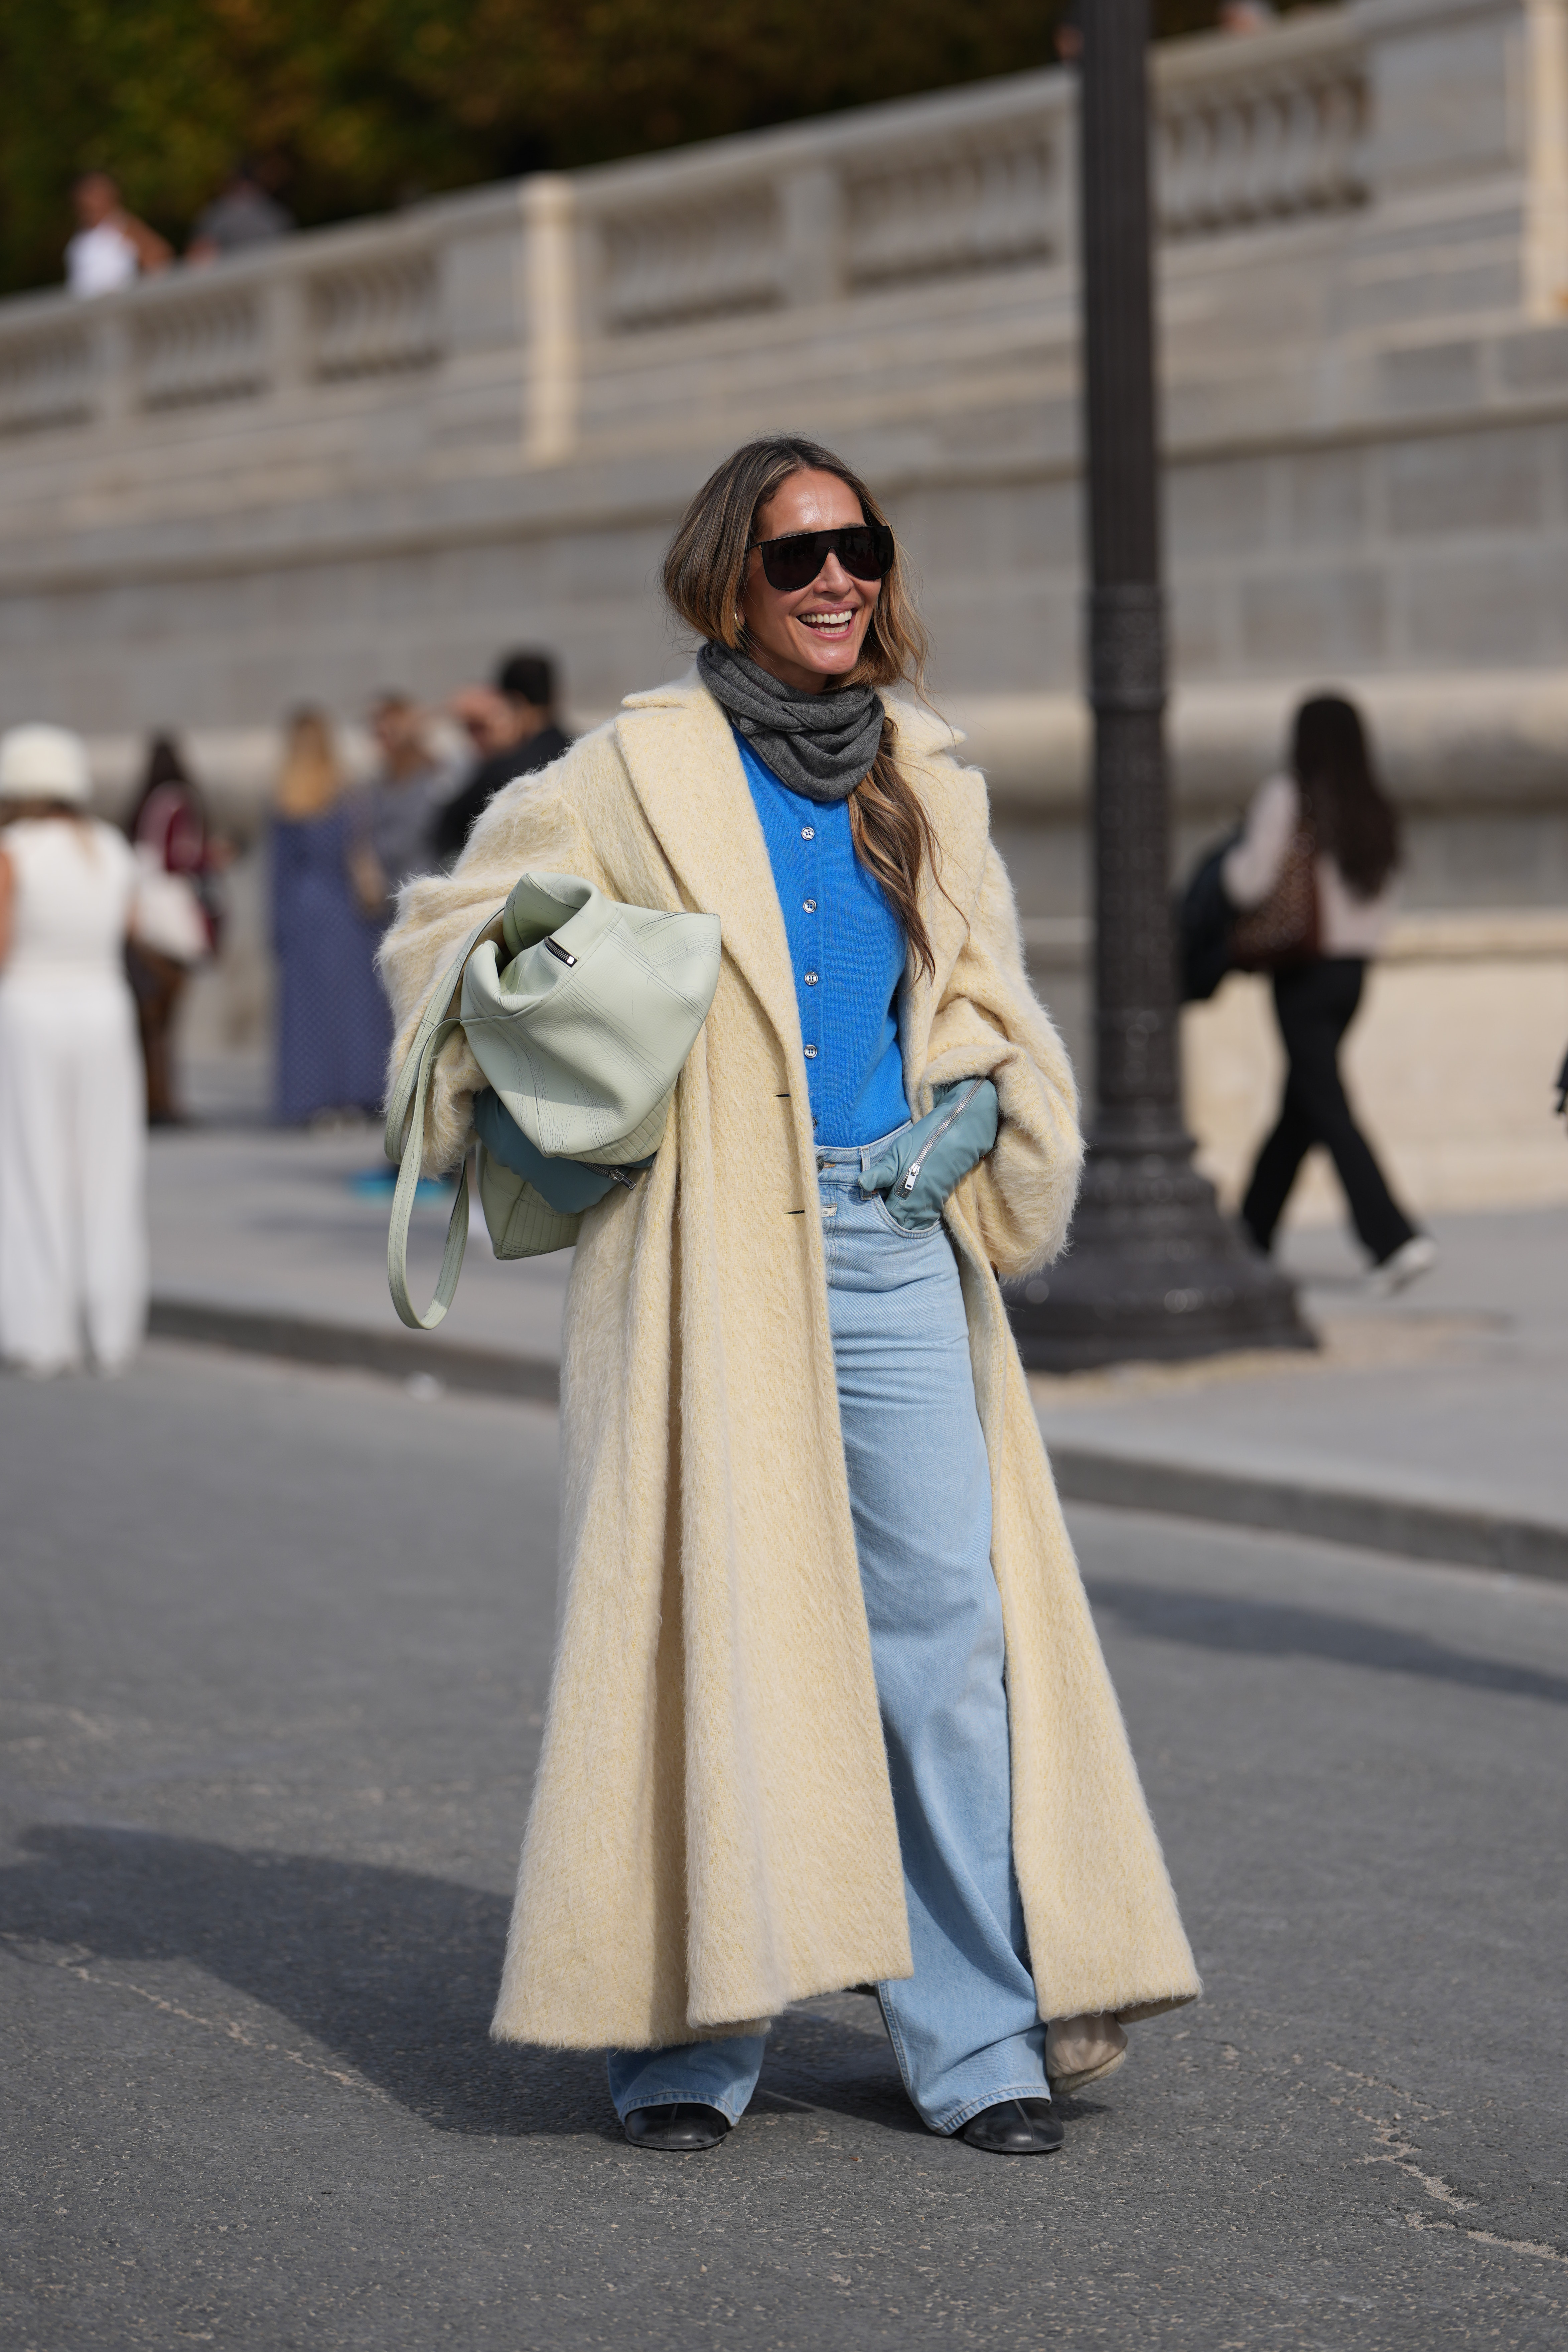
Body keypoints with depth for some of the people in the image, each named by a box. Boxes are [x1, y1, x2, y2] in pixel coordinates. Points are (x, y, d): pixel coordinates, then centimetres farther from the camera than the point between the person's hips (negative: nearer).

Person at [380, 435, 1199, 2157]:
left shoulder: (922, 783, 14)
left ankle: (975, 2039, 5)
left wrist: (987, 1132, 6)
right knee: (704, 1617, -3)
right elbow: (443, 933, 8)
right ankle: (684, 2040, 8)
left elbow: (982, 1001, 25)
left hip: (897, 1244, 4)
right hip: (711, 1255, -3)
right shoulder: (640, 772, 2)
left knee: (949, 1623, -1)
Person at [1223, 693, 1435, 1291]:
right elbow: (1383, 896, 10)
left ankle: (1395, 1239, -20)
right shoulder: (1377, 811, 6)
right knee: (1296, 1112, 17)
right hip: (1354, 971, 7)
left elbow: (1248, 885, -16)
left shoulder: (1286, 799, -13)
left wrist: (1235, 855, 4)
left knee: (1331, 1114, -8)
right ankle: (1252, 1235, 28)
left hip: (1303, 973, -7)